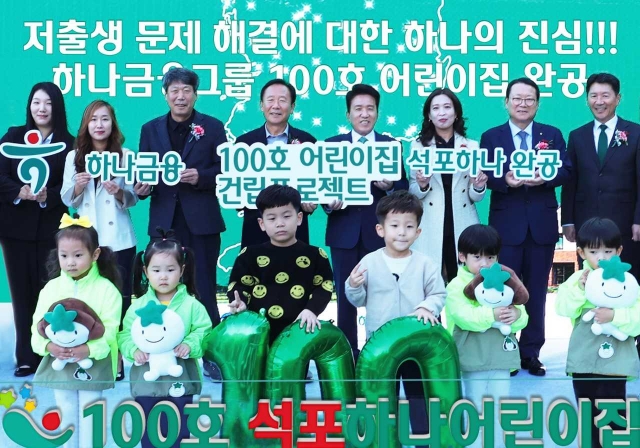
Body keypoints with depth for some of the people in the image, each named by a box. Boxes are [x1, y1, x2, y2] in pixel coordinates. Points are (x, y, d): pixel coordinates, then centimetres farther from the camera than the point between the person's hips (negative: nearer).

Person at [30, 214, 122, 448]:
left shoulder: (106, 289, -9)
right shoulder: (51, 288, 1)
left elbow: (109, 329, -14)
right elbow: (38, 323, -1)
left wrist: (89, 349, -28)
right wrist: (48, 345, -20)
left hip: (92, 366, -3)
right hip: (59, 365, 3)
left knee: (89, 420, 5)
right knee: (66, 418, 15)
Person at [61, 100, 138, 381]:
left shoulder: (125, 155, 2)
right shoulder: (74, 157, 7)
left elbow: (133, 198, 1)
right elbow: (67, 200, 6)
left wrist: (119, 192, -20)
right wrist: (77, 186, -14)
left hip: (118, 239, -1)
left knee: (120, 298, 0)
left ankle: (117, 358, 7)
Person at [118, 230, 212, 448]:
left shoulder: (191, 304, -4)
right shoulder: (138, 306, 0)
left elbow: (204, 332, -8)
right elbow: (125, 335, 0)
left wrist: (189, 345, -25)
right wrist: (134, 350, -19)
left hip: (180, 381, -1)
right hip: (146, 381, 1)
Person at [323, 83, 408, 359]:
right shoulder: (332, 145, 8)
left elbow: (404, 188, 3)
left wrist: (389, 185, -18)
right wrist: (329, 203, -17)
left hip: (379, 231, -1)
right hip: (344, 231, 1)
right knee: (345, 295, 6)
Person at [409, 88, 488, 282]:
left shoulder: (471, 146, 10)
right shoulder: (418, 146, 8)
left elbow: (475, 197, 10)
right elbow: (412, 193, 6)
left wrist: (479, 187, -11)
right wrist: (422, 186, -15)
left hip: (462, 227, 1)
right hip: (430, 229, -1)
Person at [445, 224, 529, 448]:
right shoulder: (457, 286, -5)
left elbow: (521, 316, 3)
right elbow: (464, 317, -20)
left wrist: (516, 315, -21)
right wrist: (492, 314, -32)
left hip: (501, 358, 4)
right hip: (473, 360, -4)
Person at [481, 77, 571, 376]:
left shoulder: (552, 135, 8)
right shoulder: (491, 137, 5)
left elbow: (565, 170, -2)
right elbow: (485, 175, -5)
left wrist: (545, 177, -22)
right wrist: (505, 180, -25)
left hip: (542, 225, 1)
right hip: (506, 225, -1)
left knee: (537, 291, 8)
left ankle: (532, 353, 18)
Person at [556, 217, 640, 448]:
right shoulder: (577, 278, 1)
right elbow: (563, 309, -11)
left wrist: (614, 316, -27)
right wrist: (579, 288, -22)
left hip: (614, 361, -3)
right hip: (582, 361, 3)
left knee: (613, 416, 0)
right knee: (588, 415, 16)